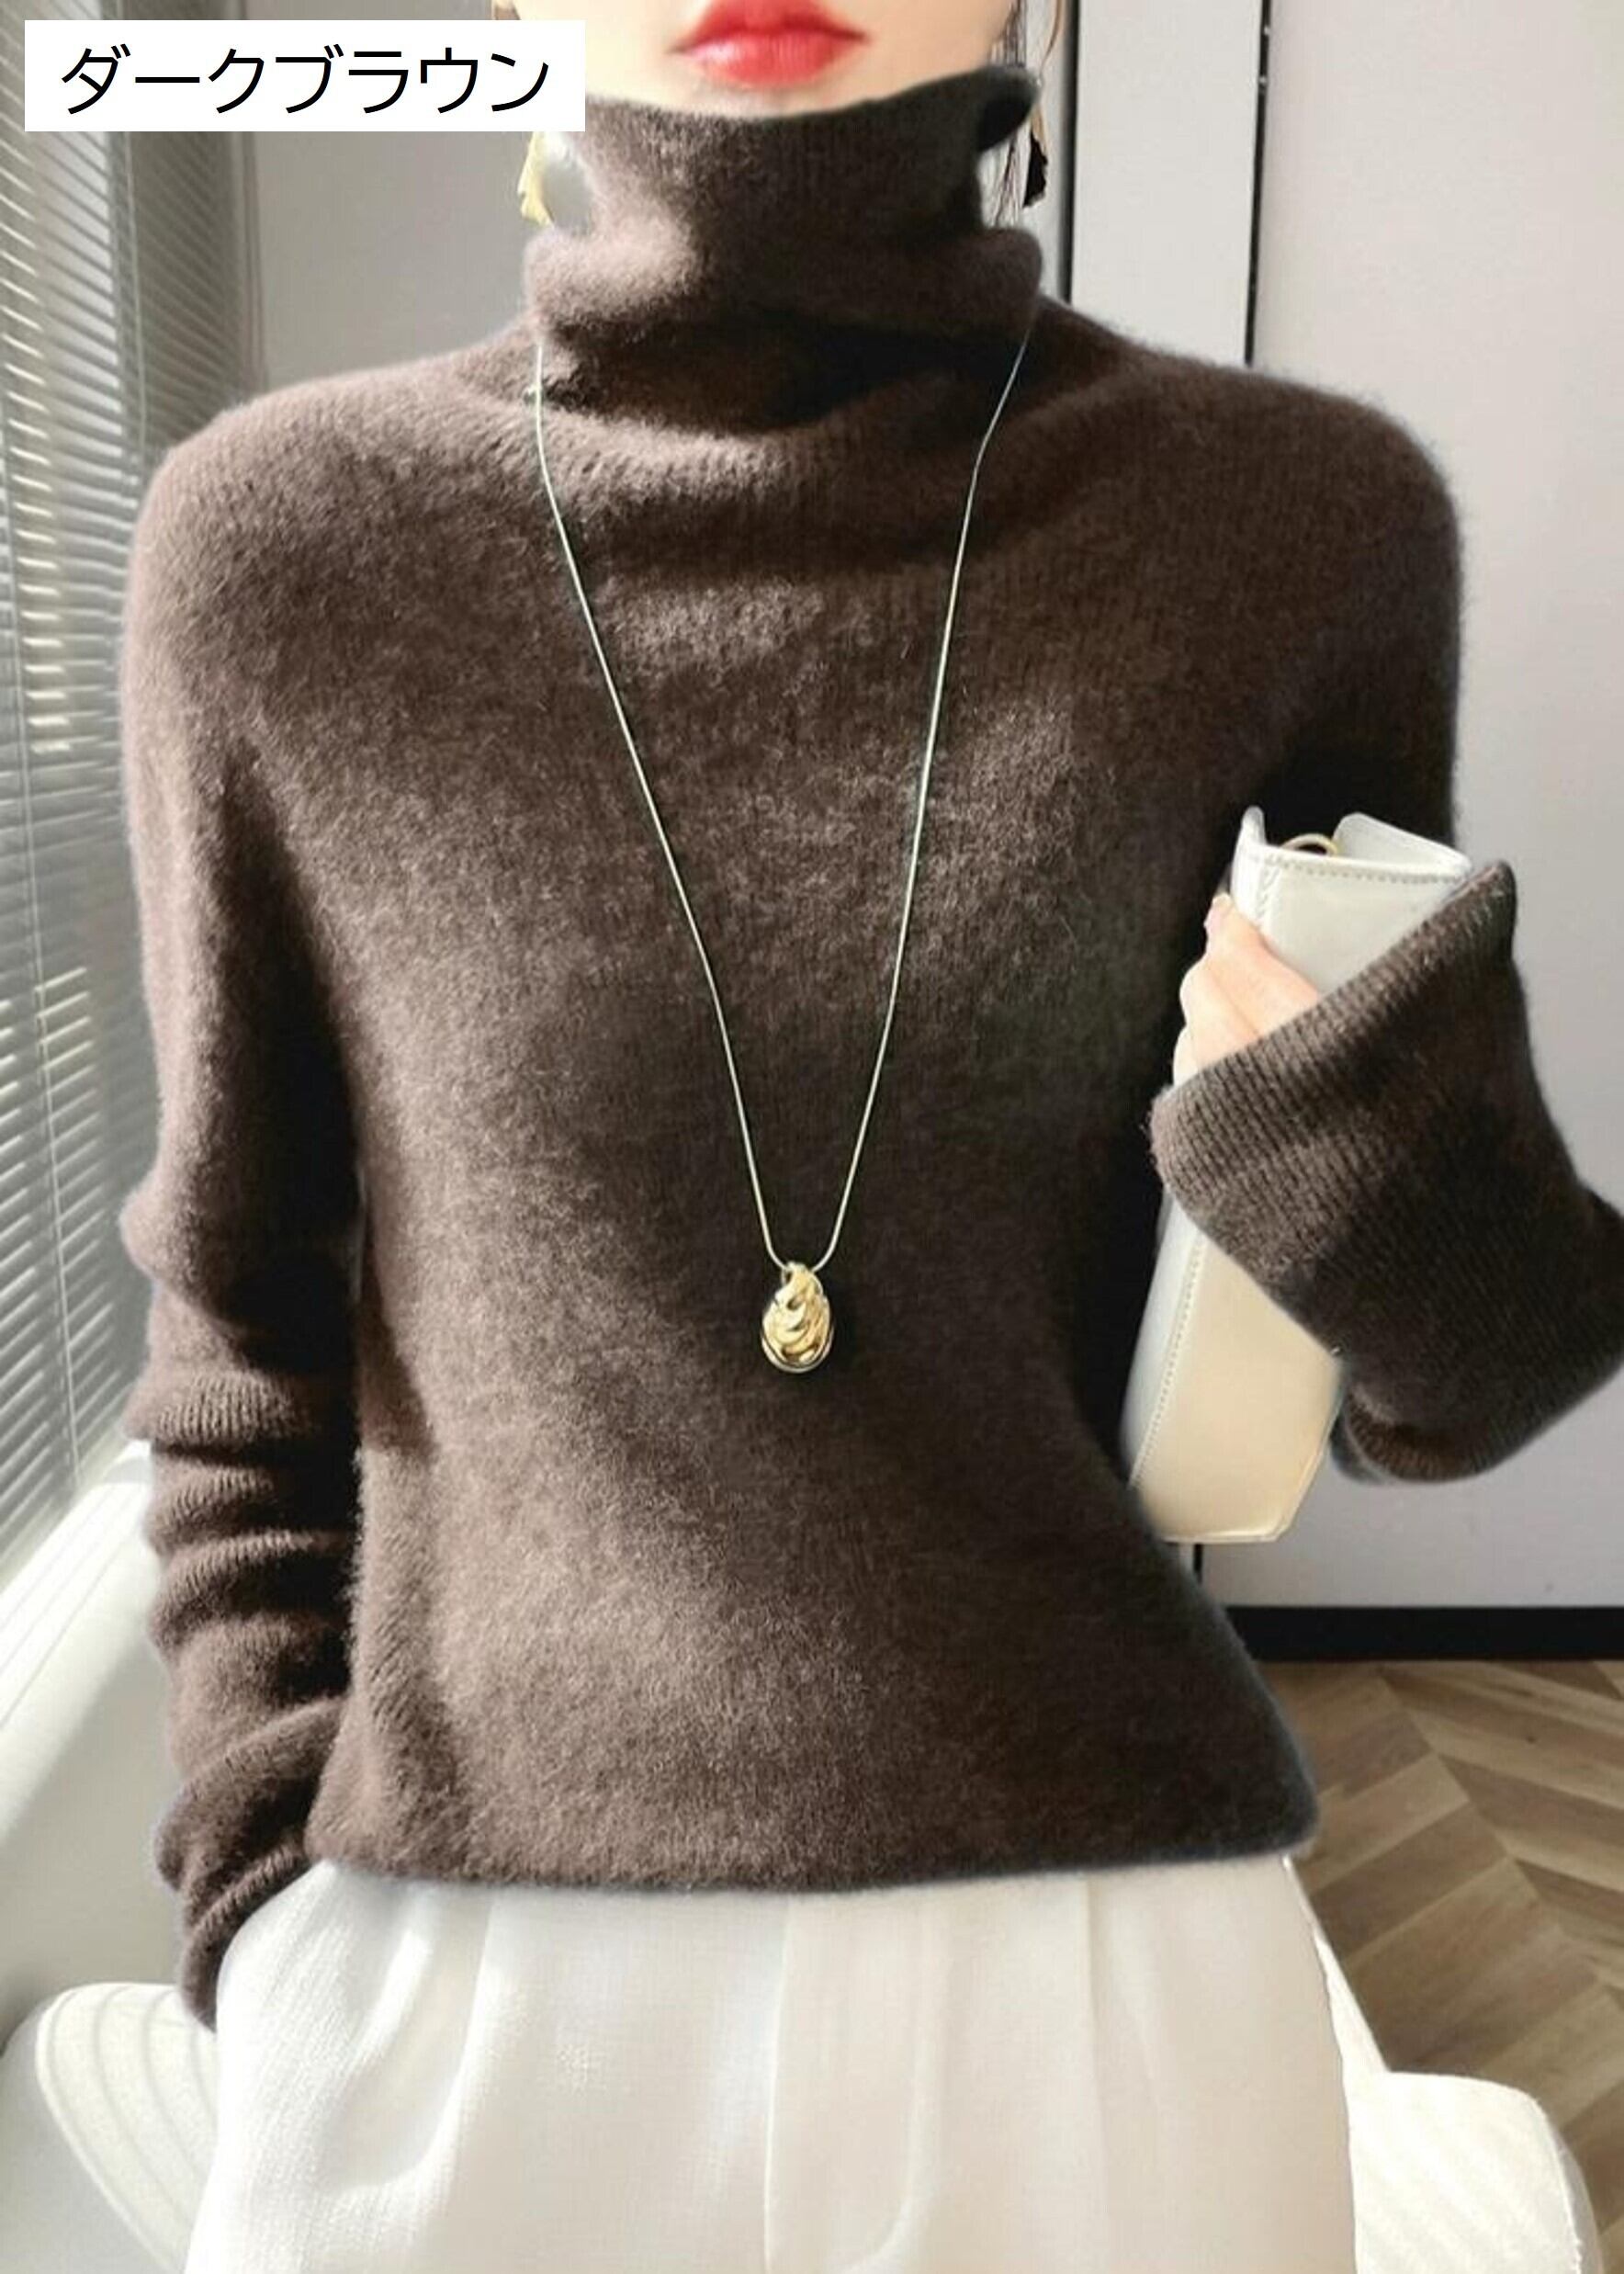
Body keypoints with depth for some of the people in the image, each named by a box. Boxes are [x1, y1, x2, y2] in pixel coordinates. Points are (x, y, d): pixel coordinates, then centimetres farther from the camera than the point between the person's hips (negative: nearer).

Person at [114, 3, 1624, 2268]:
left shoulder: (1300, 520, -6)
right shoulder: (280, 535, -4)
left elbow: (1430, 1374, 2)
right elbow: (250, 1336, 4)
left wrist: (1358, 1132, -19)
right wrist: (282, 1920, 1)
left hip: (1108, 1969, 1)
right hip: (457, 1974, 1)